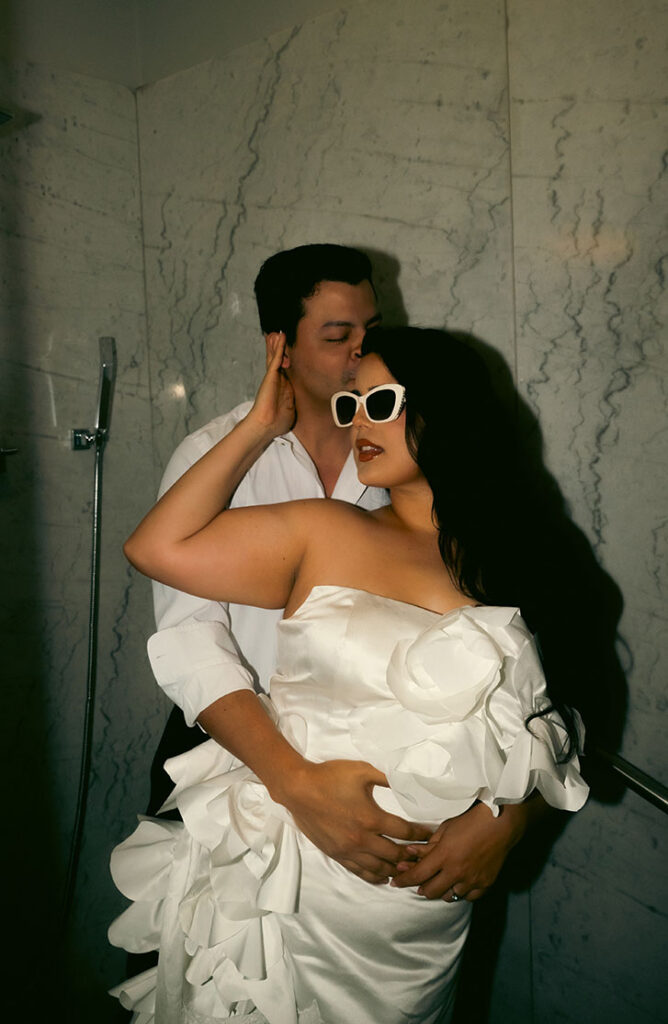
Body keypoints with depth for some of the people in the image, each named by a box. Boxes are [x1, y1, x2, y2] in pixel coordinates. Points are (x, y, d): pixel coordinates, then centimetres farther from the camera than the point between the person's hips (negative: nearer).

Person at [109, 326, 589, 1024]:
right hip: (290, 873, -1)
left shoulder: (514, 564, -2)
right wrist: (260, 426, -6)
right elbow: (156, 548, -10)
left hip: (426, 898, 1)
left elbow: (549, 731, 3)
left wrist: (490, 823, -13)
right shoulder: (322, 534, -4)